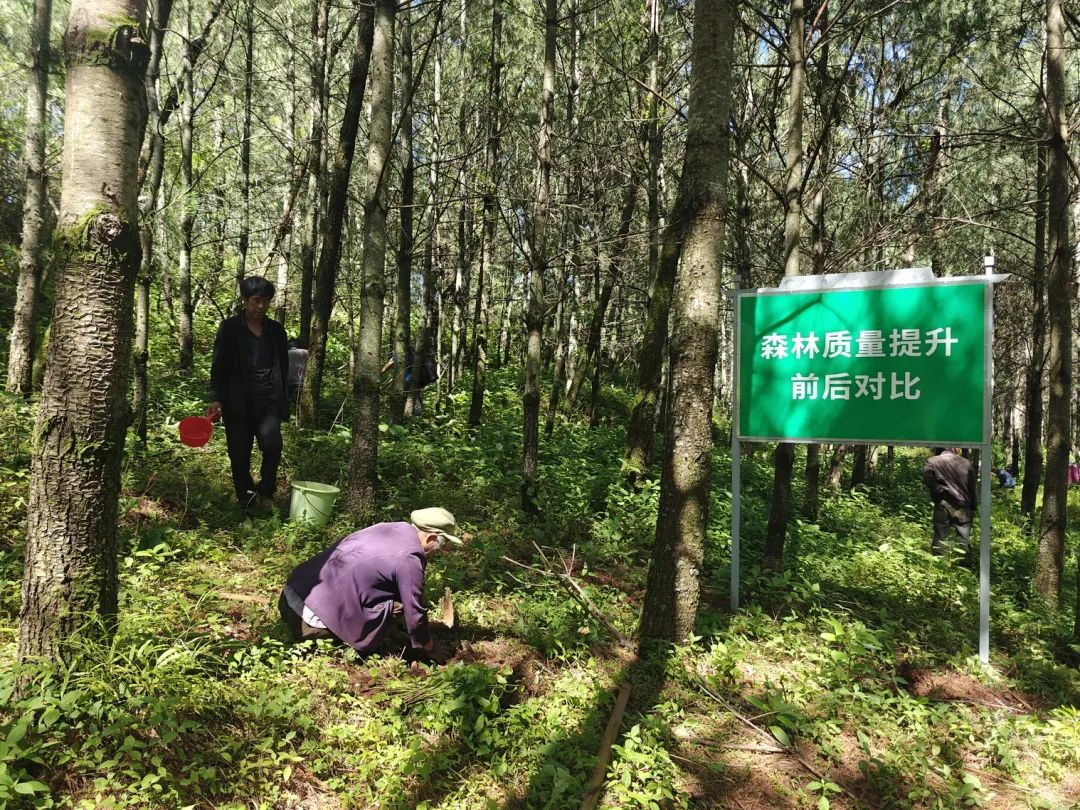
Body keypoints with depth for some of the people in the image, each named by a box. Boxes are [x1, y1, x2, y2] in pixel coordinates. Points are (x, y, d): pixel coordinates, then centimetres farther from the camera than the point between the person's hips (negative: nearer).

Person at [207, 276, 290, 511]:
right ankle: (246, 501, 19)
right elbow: (219, 366, -1)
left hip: (269, 402, 1)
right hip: (238, 403, -1)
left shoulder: (276, 330, 10)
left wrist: (282, 398, 11)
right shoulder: (230, 328, 1)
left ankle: (266, 490, 6)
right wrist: (216, 399, -11)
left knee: (272, 446, -18)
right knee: (239, 456, 4)